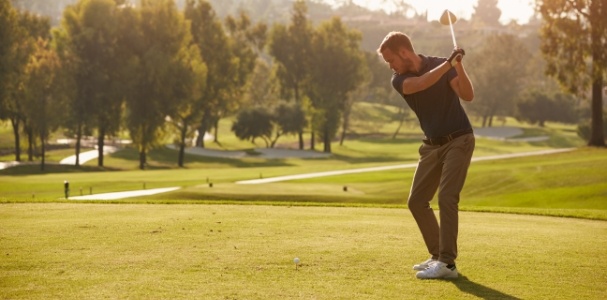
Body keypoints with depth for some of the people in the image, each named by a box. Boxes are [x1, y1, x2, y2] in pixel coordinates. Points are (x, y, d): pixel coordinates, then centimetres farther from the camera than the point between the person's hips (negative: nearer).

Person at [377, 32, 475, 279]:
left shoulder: (440, 64, -8)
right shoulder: (399, 80, -3)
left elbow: (468, 95, -20)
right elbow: (421, 83, -26)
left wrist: (458, 66, -35)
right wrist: (449, 63, -36)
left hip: (458, 140, -6)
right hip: (432, 145, 6)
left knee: (446, 198, -18)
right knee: (416, 202, 5)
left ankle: (447, 263, -17)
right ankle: (438, 255, 18)